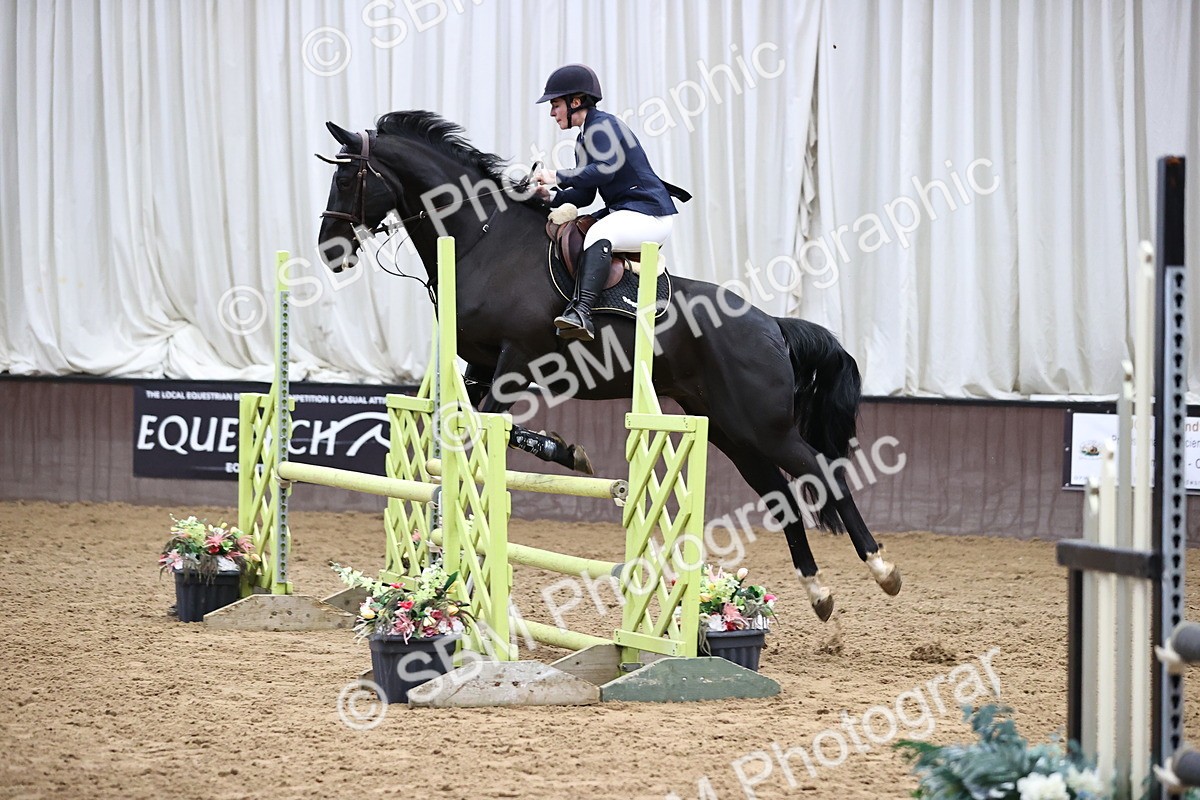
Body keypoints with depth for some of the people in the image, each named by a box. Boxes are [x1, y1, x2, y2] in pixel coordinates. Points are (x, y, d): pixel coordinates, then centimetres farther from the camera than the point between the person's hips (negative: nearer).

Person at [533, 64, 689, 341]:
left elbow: (605, 170, -28)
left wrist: (558, 177, -22)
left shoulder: (603, 125, -11)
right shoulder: (585, 138, 19)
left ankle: (582, 312, -53)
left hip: (651, 215, -11)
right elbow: (585, 195, 17)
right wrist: (552, 196, 1)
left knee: (599, 234, -36)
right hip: (623, 213, 11)